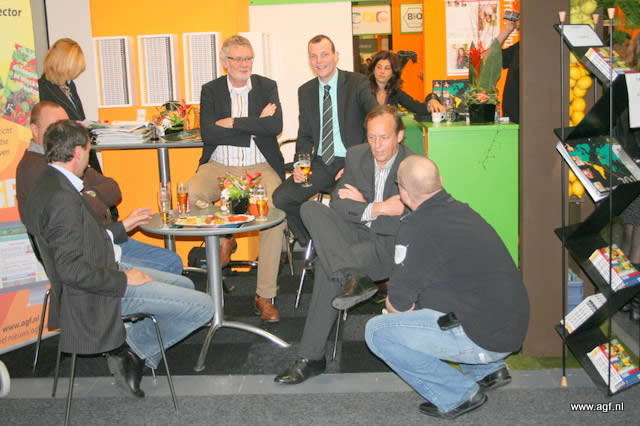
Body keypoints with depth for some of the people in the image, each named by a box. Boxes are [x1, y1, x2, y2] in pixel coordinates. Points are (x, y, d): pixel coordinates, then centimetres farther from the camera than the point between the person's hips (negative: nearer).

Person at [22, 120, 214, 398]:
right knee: (202, 307, -12)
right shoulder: (62, 198, -26)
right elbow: (71, 269, -28)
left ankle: (135, 353, 12)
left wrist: (124, 226, 24)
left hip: (104, 271, 11)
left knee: (185, 284, 22)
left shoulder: (49, 184, 6)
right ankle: (133, 349, 5)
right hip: (96, 292, -11)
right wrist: (124, 279, -19)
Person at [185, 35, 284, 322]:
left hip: (260, 167, -1)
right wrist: (254, 127, -11)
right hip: (219, 166, 1)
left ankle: (265, 296, -17)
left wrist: (232, 122, -11)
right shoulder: (211, 90, 7)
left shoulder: (267, 87, 7)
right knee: (188, 195, -30)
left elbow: (275, 126, -11)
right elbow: (207, 133, -9)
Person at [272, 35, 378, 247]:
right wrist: (301, 165, -5)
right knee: (281, 198, -14)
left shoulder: (357, 83, -2)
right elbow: (305, 135, 16)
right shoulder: (306, 91, 13)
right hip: (320, 163, 5)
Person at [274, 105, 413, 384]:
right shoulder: (356, 156, 4)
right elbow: (337, 204, -3)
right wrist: (375, 208, -19)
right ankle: (354, 277, -40)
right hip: (358, 235, 6)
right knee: (310, 208, -23)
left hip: (391, 246, -6)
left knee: (327, 264, -31)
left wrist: (362, 206, -12)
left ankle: (311, 358, -29)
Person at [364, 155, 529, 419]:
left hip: (483, 338, -9)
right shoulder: (461, 210, 9)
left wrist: (393, 304, 13)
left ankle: (458, 395, -1)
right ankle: (488, 370, 21)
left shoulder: (416, 228, -16)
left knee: (377, 331, -6)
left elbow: (399, 303, -11)